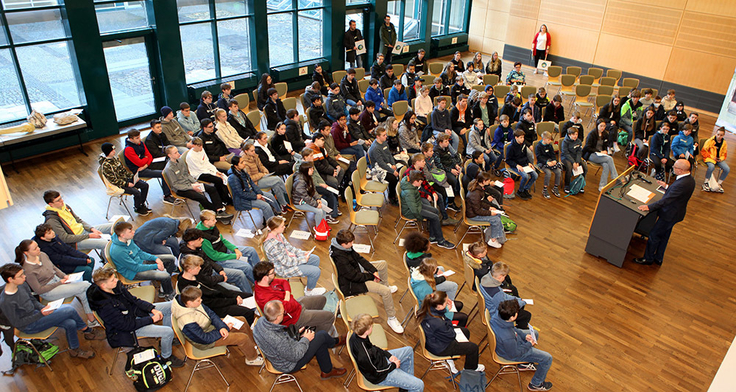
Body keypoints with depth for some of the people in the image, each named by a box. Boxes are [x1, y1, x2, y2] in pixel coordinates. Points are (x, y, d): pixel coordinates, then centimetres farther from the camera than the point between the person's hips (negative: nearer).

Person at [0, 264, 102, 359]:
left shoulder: (21, 285, -4)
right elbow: (17, 323, -19)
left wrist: (44, 308, -6)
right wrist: (41, 314, -24)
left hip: (35, 314, 8)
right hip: (29, 326, -7)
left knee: (70, 323, -14)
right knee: (69, 310, -21)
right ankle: (88, 330, 3)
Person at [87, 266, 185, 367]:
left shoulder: (116, 285, -11)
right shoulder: (104, 306, -33)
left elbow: (133, 300, 3)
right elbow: (126, 325, -27)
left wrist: (153, 310, -7)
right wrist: (151, 319, -21)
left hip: (135, 311, 8)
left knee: (170, 306, 6)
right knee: (168, 332, -20)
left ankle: (167, 339, 23)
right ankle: (166, 357, 9)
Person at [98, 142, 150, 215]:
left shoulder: (114, 157, 3)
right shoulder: (105, 165, -22)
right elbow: (113, 180, -20)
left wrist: (132, 176, 0)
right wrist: (127, 184, -21)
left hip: (126, 178, 8)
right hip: (118, 184, -8)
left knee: (145, 185, -3)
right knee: (137, 192, -24)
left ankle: (142, 205, 13)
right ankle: (137, 209, 4)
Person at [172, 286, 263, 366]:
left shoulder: (194, 303, -15)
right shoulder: (187, 321, -38)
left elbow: (211, 314, -4)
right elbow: (205, 338, -29)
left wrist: (222, 327, -19)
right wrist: (226, 329, -20)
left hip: (209, 325, 8)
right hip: (204, 343, -8)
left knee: (241, 320, 7)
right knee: (242, 337, -13)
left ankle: (252, 345, 29)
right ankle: (252, 358, 16)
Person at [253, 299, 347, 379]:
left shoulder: (260, 322, -17)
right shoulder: (278, 340, -42)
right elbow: (295, 356, -25)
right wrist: (305, 339, -11)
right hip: (289, 365, -8)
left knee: (321, 345, 15)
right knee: (322, 335, -1)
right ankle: (335, 342, 32)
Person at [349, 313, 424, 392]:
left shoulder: (356, 335, -17)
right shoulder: (364, 356, -40)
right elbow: (377, 371, -24)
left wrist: (388, 355, 0)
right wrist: (394, 365, -8)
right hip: (381, 376, -9)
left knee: (409, 350, 23)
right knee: (419, 386, -10)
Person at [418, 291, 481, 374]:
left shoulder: (427, 309, -18)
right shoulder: (438, 323, -41)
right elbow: (451, 335, -24)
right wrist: (449, 322, -13)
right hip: (439, 349, -8)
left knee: (466, 331, 21)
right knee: (473, 347, 3)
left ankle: (450, 358, 33)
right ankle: (471, 368, 35)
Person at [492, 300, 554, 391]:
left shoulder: (496, 315, -24)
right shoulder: (507, 338, -44)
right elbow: (514, 354, -23)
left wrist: (524, 335, -4)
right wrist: (529, 344, -11)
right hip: (512, 353, -7)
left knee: (535, 333, 26)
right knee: (547, 358, 2)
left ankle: (525, 363, 44)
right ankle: (536, 384, 26)